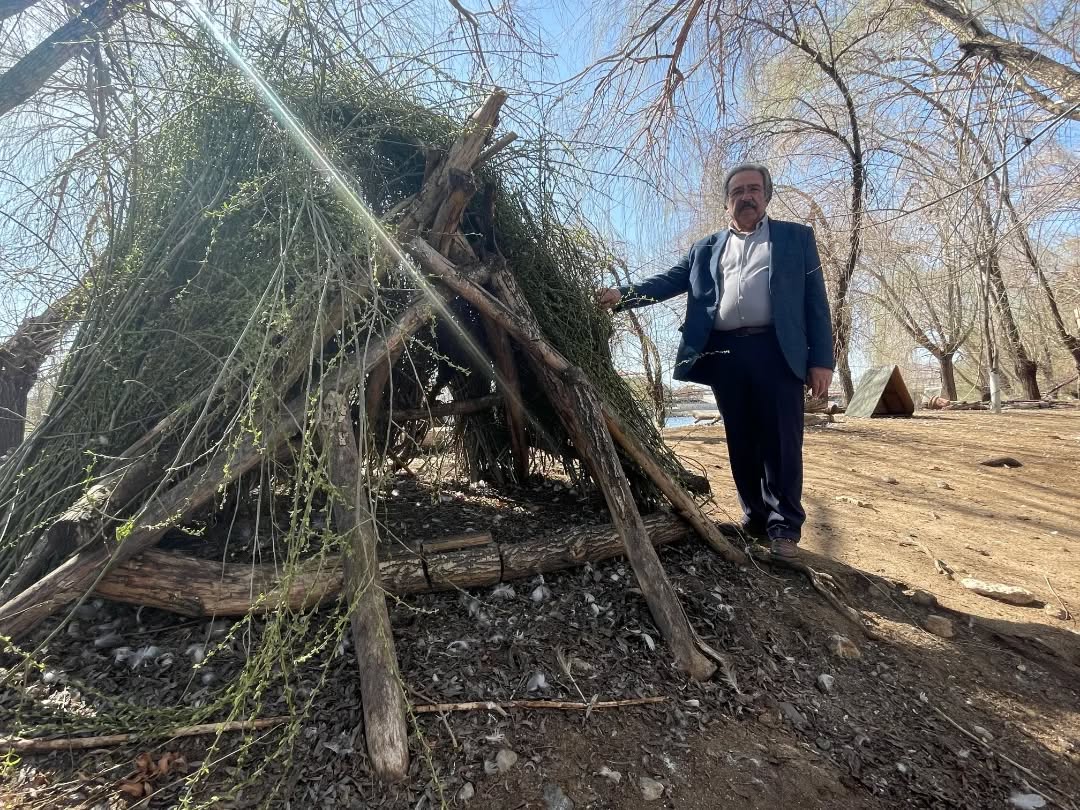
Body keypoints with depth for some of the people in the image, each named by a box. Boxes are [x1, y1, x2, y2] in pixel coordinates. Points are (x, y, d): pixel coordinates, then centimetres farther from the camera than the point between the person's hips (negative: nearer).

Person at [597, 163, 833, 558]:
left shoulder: (796, 237, 14)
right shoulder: (706, 249, 20)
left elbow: (815, 299, 6)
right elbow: (669, 280, 8)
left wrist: (821, 360, -3)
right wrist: (624, 295, -10)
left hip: (776, 351, -2)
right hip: (725, 354, 3)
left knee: (780, 440, -3)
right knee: (741, 442, 7)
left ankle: (785, 525, 7)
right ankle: (756, 518, 19)